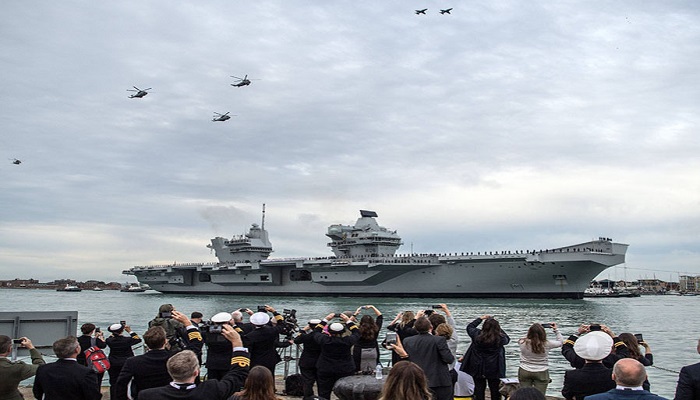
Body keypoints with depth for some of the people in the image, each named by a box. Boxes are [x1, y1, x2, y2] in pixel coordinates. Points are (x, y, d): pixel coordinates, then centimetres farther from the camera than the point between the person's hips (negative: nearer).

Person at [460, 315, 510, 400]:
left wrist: (481, 318, 18)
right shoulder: (500, 338, -16)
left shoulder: (477, 335, -12)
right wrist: (498, 328, 11)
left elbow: (469, 327, 10)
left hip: (478, 369, 1)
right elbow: (507, 339, 9)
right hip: (494, 370, -1)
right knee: (495, 392, 10)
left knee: (479, 390, 11)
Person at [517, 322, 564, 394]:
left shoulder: (522, 342, -17)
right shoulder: (546, 344, -18)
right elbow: (560, 342, 2)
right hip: (541, 374, -1)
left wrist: (533, 329, 9)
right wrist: (556, 330, 9)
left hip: (524, 372, 1)